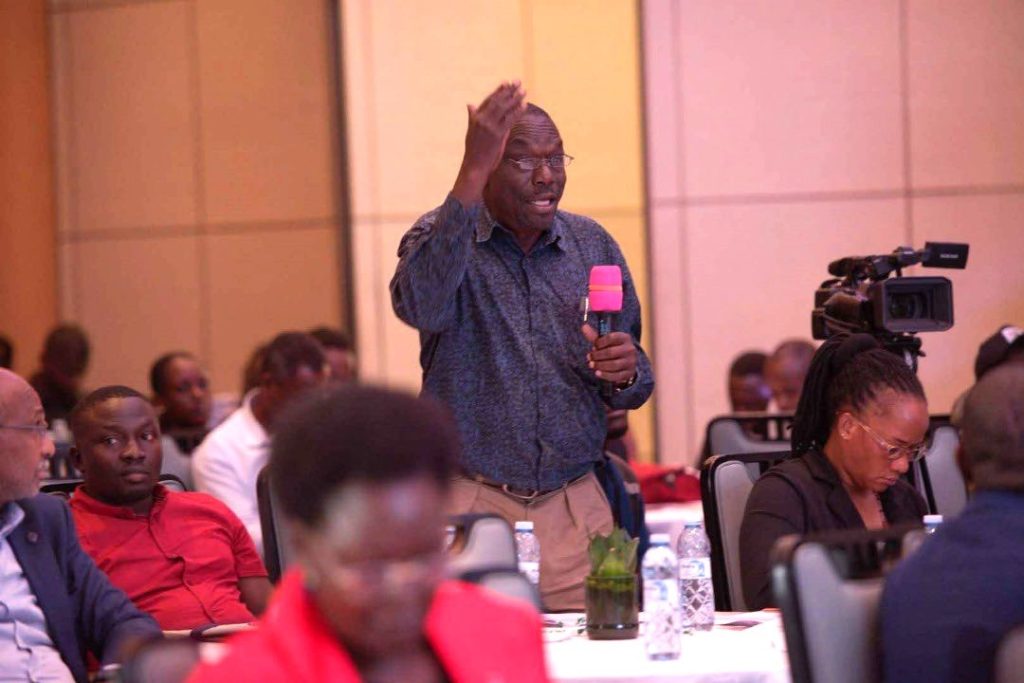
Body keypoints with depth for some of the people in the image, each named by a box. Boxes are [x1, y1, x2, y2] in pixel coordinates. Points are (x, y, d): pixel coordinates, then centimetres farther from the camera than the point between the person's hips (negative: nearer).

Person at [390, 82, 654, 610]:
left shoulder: (593, 245, 10)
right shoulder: (443, 236, -1)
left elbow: (633, 390, 16)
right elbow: (421, 307, -26)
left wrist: (625, 373, -9)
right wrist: (472, 173, -28)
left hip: (575, 507, 3)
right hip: (470, 504, -3)